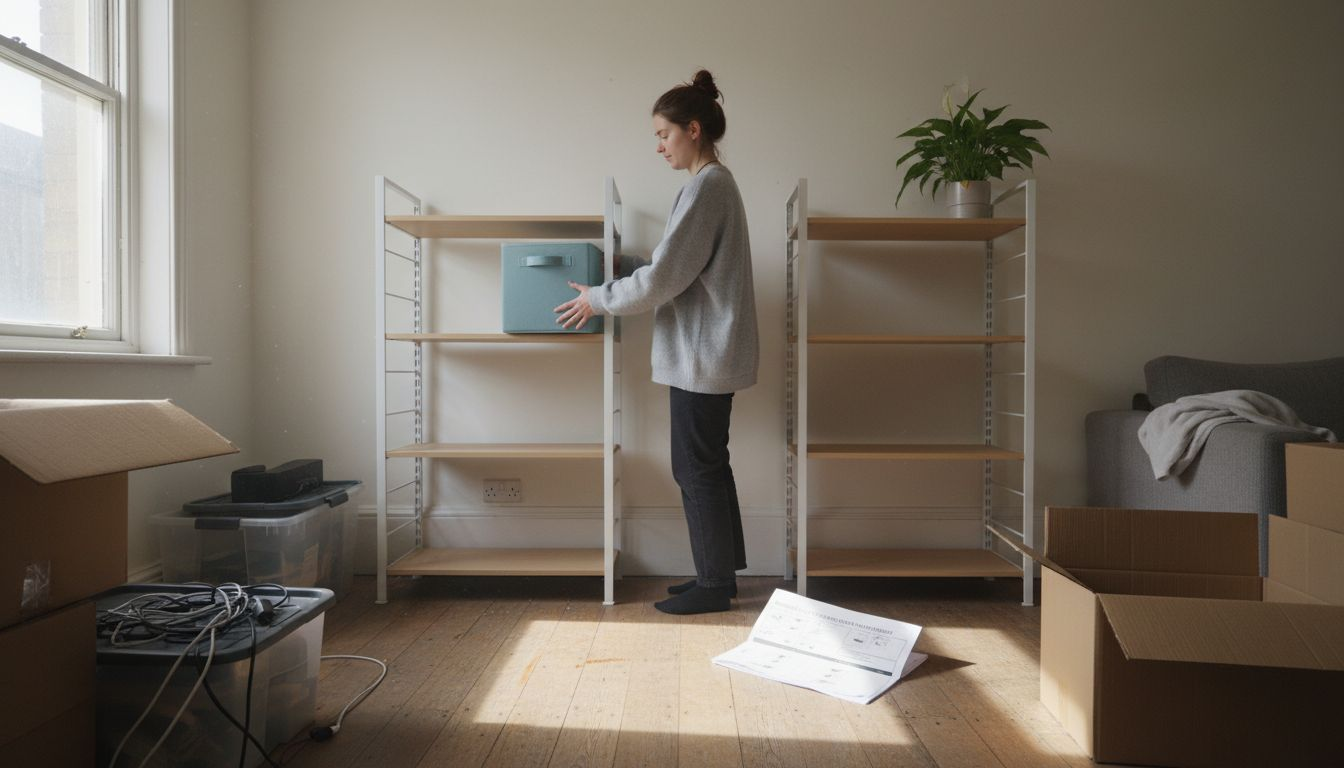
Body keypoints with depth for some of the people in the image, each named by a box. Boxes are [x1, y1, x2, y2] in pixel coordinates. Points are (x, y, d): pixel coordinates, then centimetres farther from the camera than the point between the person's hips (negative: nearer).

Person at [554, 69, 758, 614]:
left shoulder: (705, 186, -15)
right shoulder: (718, 183, 17)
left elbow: (664, 279, -19)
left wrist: (597, 299, -6)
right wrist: (621, 266, 16)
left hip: (702, 355, -10)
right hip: (710, 353, 10)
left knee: (697, 469, 0)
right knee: (708, 466, 15)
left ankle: (714, 585, 13)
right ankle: (721, 575, 26)